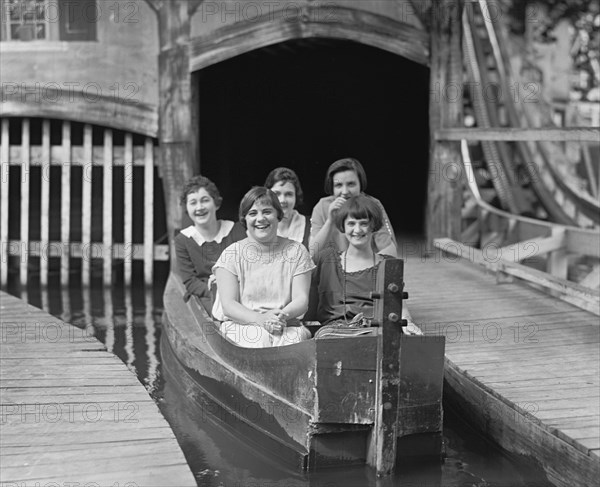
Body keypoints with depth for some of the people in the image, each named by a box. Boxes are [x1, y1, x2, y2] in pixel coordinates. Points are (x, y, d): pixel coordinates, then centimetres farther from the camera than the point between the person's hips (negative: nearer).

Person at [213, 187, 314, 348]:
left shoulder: (296, 251, 9)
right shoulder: (231, 254, 5)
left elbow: (301, 300, 1)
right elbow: (228, 305, -4)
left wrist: (283, 315, -23)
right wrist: (259, 318, -24)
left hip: (287, 326, 2)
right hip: (242, 325, -1)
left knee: (293, 339, -33)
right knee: (259, 338, -35)